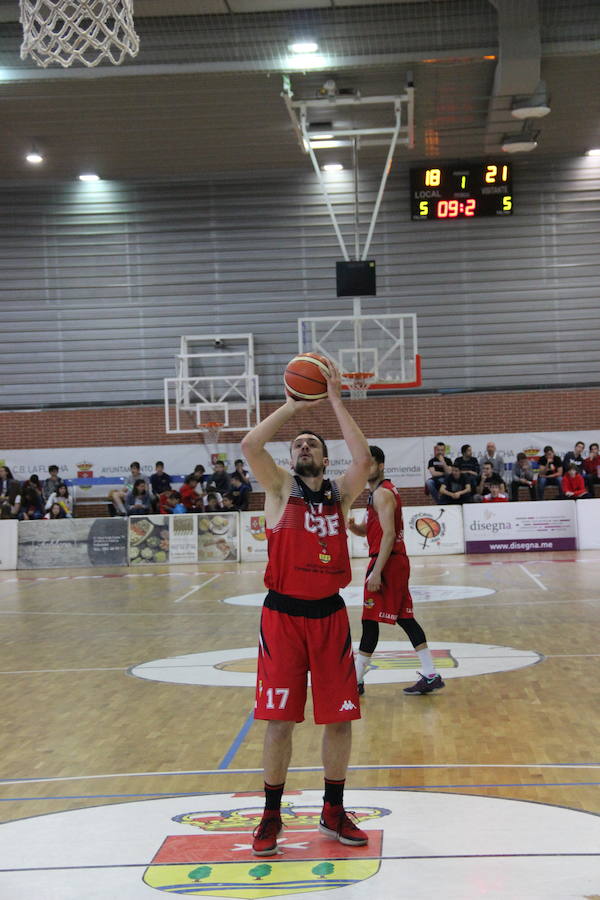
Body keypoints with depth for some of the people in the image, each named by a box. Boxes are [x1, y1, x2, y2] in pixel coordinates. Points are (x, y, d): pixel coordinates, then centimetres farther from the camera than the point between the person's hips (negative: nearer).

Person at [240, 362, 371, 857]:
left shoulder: (341, 493, 6)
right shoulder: (280, 487, 2)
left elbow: (364, 459, -14)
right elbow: (250, 445, -16)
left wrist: (335, 401, -11)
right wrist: (293, 407, -9)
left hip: (329, 613, 2)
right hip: (283, 614, -2)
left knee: (340, 718, 6)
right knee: (280, 719, 0)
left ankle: (334, 811, 22)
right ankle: (271, 817, 14)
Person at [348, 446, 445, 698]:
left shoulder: (382, 493, -13)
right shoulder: (381, 491, 18)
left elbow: (388, 535, -22)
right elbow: (369, 530, 23)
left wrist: (376, 571, -25)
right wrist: (355, 526, 1)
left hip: (387, 563, -10)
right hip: (397, 562, 10)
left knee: (370, 620, -4)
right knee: (404, 618, 9)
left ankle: (356, 680, 1)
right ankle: (431, 676, 8)